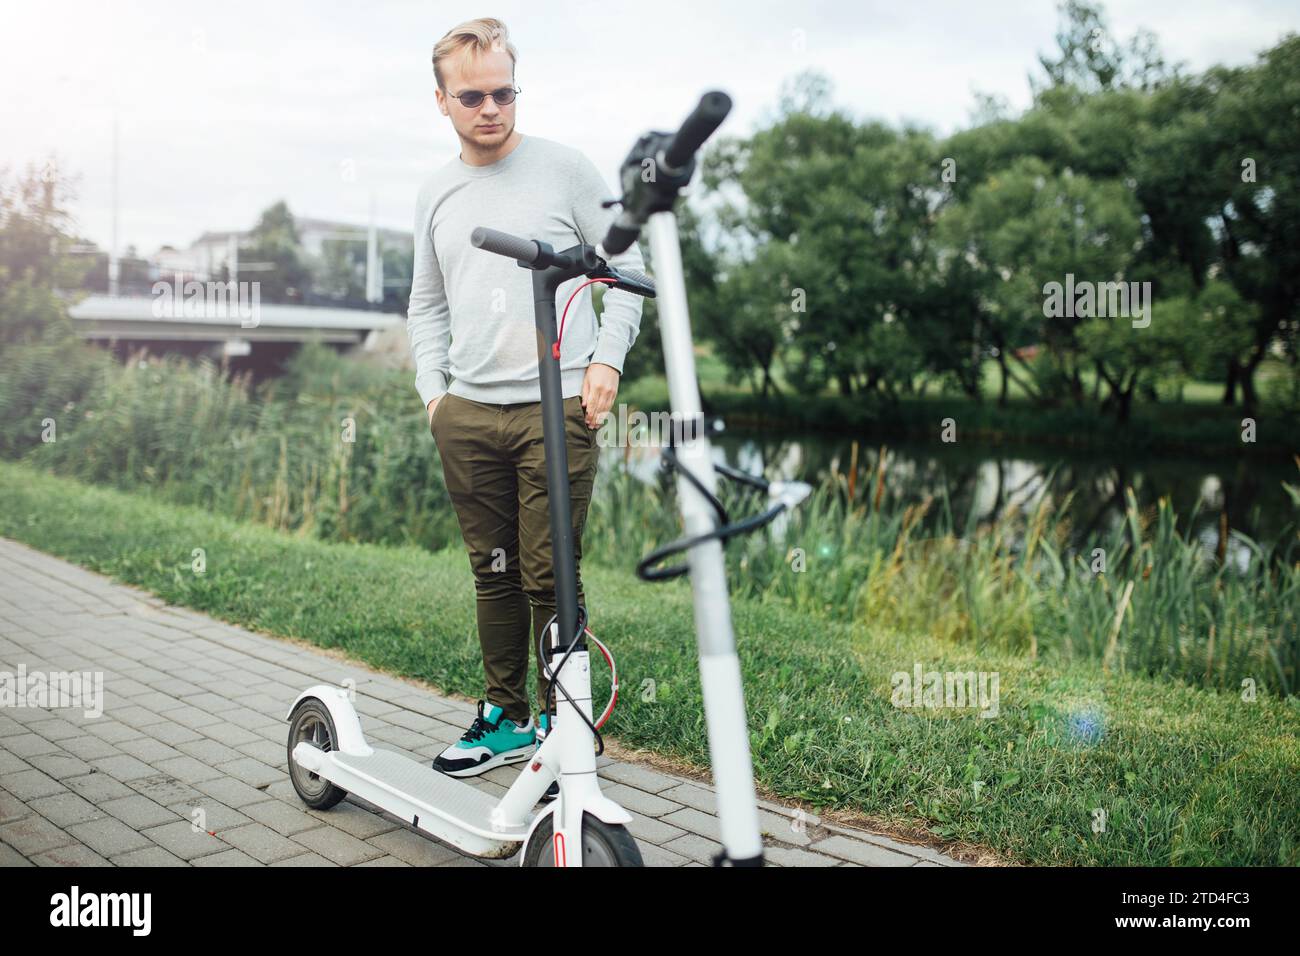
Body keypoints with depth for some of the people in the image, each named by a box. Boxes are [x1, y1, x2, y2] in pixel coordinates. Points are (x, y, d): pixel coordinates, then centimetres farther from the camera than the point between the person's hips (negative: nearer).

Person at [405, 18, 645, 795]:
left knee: (551, 578, -4)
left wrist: (607, 358, -6)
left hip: (557, 408, -4)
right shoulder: (437, 194, 15)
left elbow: (626, 267, 5)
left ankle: (558, 727, 11)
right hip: (468, 414, 4)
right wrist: (433, 389, 11)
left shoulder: (565, 168, 3)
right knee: (495, 573, 10)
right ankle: (505, 718, 23)